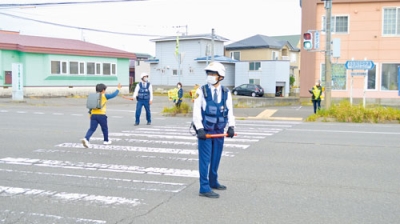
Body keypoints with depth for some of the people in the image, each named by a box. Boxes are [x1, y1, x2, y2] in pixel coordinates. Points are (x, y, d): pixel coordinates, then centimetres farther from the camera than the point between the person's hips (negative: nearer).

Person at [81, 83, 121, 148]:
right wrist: (118, 89, 18)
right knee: (105, 128, 15)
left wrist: (90, 113, 21)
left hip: (93, 115, 4)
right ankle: (106, 140, 28)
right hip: (101, 115, -4)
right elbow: (113, 95, 5)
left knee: (92, 128, -1)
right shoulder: (104, 96, 0)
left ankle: (86, 139, -23)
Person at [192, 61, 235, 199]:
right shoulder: (201, 91, -5)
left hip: (219, 131, 4)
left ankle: (213, 182, 32)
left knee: (216, 158, 14)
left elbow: (230, 111, 2)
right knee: (205, 159, -3)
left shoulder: (226, 93, 3)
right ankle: (204, 188, 2)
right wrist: (199, 129, -16)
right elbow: (197, 111, -8)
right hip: (205, 131, -4)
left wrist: (231, 127, -10)